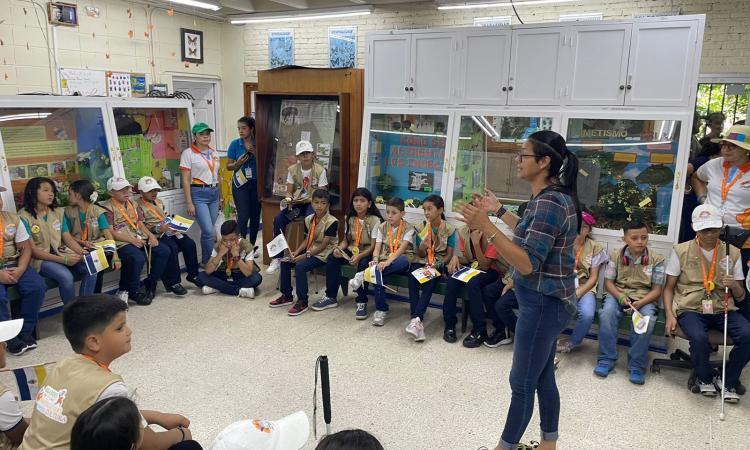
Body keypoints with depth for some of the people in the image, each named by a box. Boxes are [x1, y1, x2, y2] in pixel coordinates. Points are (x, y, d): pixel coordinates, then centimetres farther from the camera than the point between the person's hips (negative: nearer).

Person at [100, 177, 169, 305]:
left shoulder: (133, 204, 21)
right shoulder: (108, 207, -3)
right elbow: (110, 232, -10)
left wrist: (150, 235, -1)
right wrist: (131, 240, -19)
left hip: (140, 239, 7)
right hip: (122, 243, -7)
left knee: (165, 251, -11)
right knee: (138, 258, -35)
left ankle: (151, 283, 4)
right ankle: (133, 291, -11)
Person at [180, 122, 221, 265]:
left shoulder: (214, 153, 11)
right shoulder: (188, 153, -6)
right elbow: (185, 180, -8)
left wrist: (219, 195, 17)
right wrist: (189, 203, -12)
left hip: (214, 192, 6)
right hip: (199, 194, -5)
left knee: (207, 231, 9)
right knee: (208, 231, -12)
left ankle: (205, 262, 20)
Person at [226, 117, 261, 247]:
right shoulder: (235, 144, -1)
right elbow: (228, 166, 3)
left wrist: (255, 152, -14)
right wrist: (238, 163, -16)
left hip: (256, 183, 2)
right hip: (240, 183, -2)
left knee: (255, 216, 6)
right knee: (243, 216, -11)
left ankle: (252, 246, 20)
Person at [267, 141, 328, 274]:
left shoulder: (320, 170, -10)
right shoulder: (292, 169, 1)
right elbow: (289, 192, 2)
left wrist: (308, 199, -24)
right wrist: (289, 200, -20)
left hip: (313, 203, -3)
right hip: (296, 203, 4)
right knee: (278, 219, -21)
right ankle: (277, 257, -10)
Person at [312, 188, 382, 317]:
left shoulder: (375, 220, -12)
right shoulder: (350, 219, 5)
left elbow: (373, 246, -16)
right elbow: (345, 240, 8)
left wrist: (359, 256, -31)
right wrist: (338, 249, -14)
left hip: (367, 253, -5)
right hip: (351, 251, 5)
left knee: (363, 264, -36)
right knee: (332, 258, -18)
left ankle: (362, 302, -20)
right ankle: (331, 297, -7)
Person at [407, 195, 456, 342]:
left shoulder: (449, 229, -3)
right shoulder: (420, 228, 3)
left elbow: (449, 254, -3)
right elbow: (420, 254, 5)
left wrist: (437, 264, -20)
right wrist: (422, 248, -18)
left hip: (439, 264, -2)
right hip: (422, 261, 2)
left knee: (430, 282, -33)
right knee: (413, 280, -29)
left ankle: (416, 319, -37)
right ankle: (418, 321, -32)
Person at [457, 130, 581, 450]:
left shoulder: (549, 203, -24)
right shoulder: (549, 196, 8)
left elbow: (527, 264, -29)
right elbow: (531, 235, 25)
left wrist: (486, 228, -34)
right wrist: (500, 211, 23)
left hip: (542, 305, -10)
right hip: (546, 302, 10)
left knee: (522, 382, 5)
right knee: (542, 377, 20)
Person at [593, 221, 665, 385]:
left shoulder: (656, 259, -1)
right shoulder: (616, 255, 2)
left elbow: (656, 290, -3)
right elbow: (608, 282, 2)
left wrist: (639, 303, -21)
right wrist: (620, 297, -19)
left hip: (645, 298, -1)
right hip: (618, 294, 1)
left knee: (647, 319, -33)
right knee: (607, 312, -31)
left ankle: (636, 365, -17)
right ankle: (606, 359, -17)